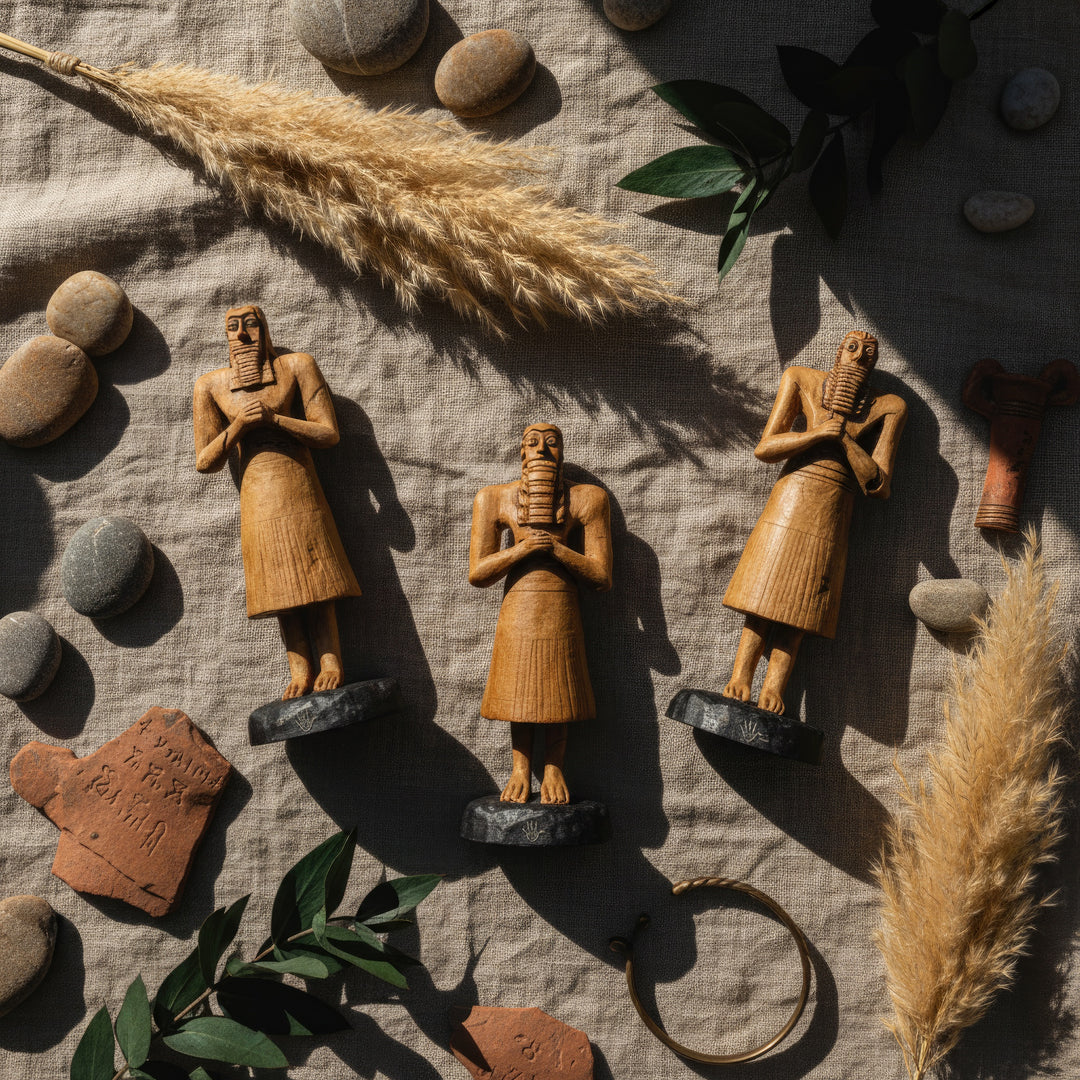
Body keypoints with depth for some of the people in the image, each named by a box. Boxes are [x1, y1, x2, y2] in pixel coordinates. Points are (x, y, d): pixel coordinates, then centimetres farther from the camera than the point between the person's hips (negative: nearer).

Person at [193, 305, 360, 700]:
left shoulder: (296, 366, 2)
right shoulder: (212, 385, 5)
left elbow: (329, 433, -2)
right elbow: (206, 462, 4)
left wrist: (273, 418, -11)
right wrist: (240, 424, -11)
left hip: (300, 489, -1)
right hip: (257, 498, 1)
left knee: (312, 579, -2)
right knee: (279, 585, 2)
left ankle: (330, 664, 4)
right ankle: (300, 671, 7)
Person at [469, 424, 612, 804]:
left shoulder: (587, 499, -2)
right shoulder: (496, 498, 0)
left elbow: (602, 577, -3)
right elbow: (477, 574, -1)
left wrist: (556, 548, -15)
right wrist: (523, 548, -14)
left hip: (561, 612, -1)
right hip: (517, 612, 1)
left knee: (557, 694, 5)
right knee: (519, 692, 7)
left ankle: (554, 771, 19)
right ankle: (521, 771, 19)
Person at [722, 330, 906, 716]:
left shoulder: (887, 407, 8)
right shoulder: (802, 381, 10)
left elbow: (878, 485, 1)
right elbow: (764, 448, 3)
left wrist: (843, 432, -5)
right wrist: (819, 432, -8)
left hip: (832, 514, 0)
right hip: (790, 498, 0)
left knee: (796, 610, -3)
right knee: (762, 600, -4)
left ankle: (772, 694, -6)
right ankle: (739, 684, -3)